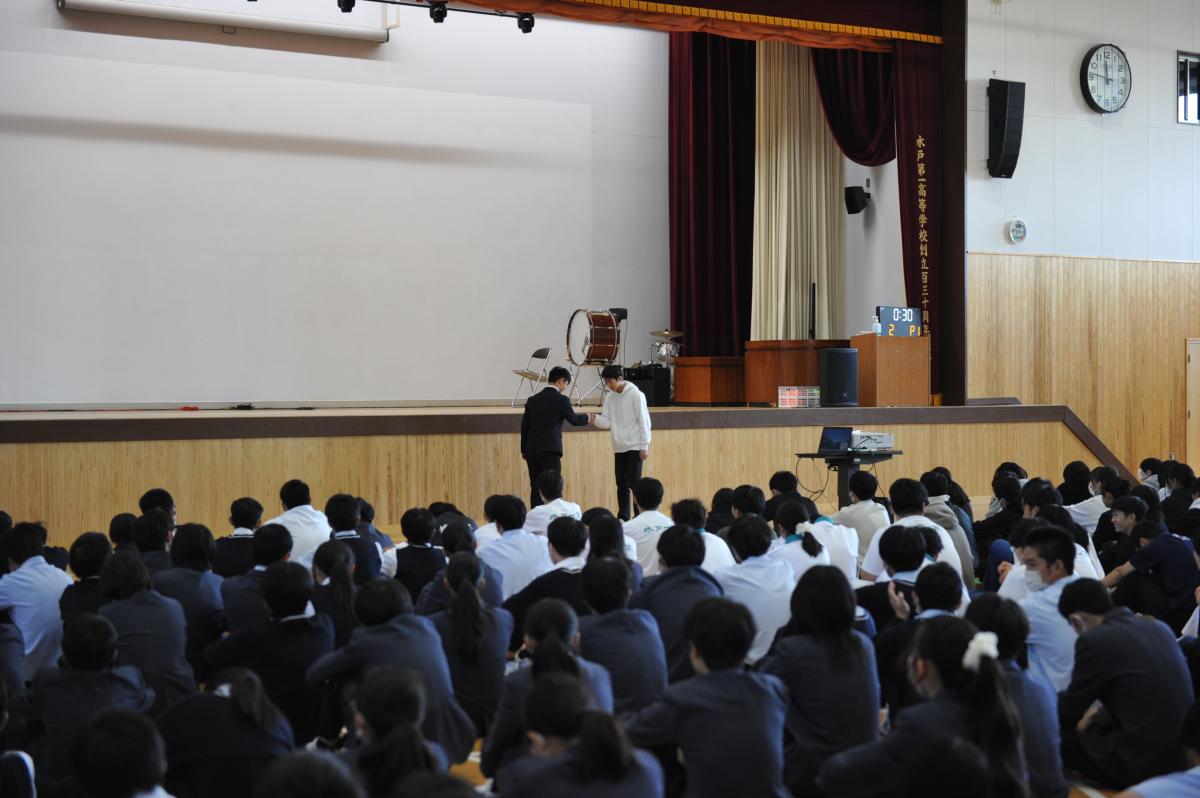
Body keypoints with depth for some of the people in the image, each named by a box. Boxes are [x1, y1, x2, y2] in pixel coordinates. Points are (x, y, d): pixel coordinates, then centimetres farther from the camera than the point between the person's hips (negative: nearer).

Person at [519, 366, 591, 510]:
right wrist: (587, 418, 27)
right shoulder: (561, 399, -5)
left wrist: (524, 450, 21)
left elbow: (524, 426, 13)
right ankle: (552, 517, -6)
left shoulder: (532, 400, 10)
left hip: (531, 450, 5)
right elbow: (573, 419, 7)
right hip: (550, 450, -5)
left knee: (536, 488, 8)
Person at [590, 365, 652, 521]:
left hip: (634, 447, -6)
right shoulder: (610, 397, 6)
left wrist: (644, 446, -11)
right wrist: (595, 419, -18)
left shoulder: (635, 395, -10)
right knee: (621, 484, 9)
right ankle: (622, 518, 16)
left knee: (634, 483, -8)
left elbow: (644, 421, -10)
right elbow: (607, 422, 3)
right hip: (619, 447, 6)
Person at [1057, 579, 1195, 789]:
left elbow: (1068, 712, -2)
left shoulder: (1094, 640, -14)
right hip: (1184, 758, 8)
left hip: (1144, 765, -8)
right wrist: (1100, 713, 32)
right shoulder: (1158, 627, 8)